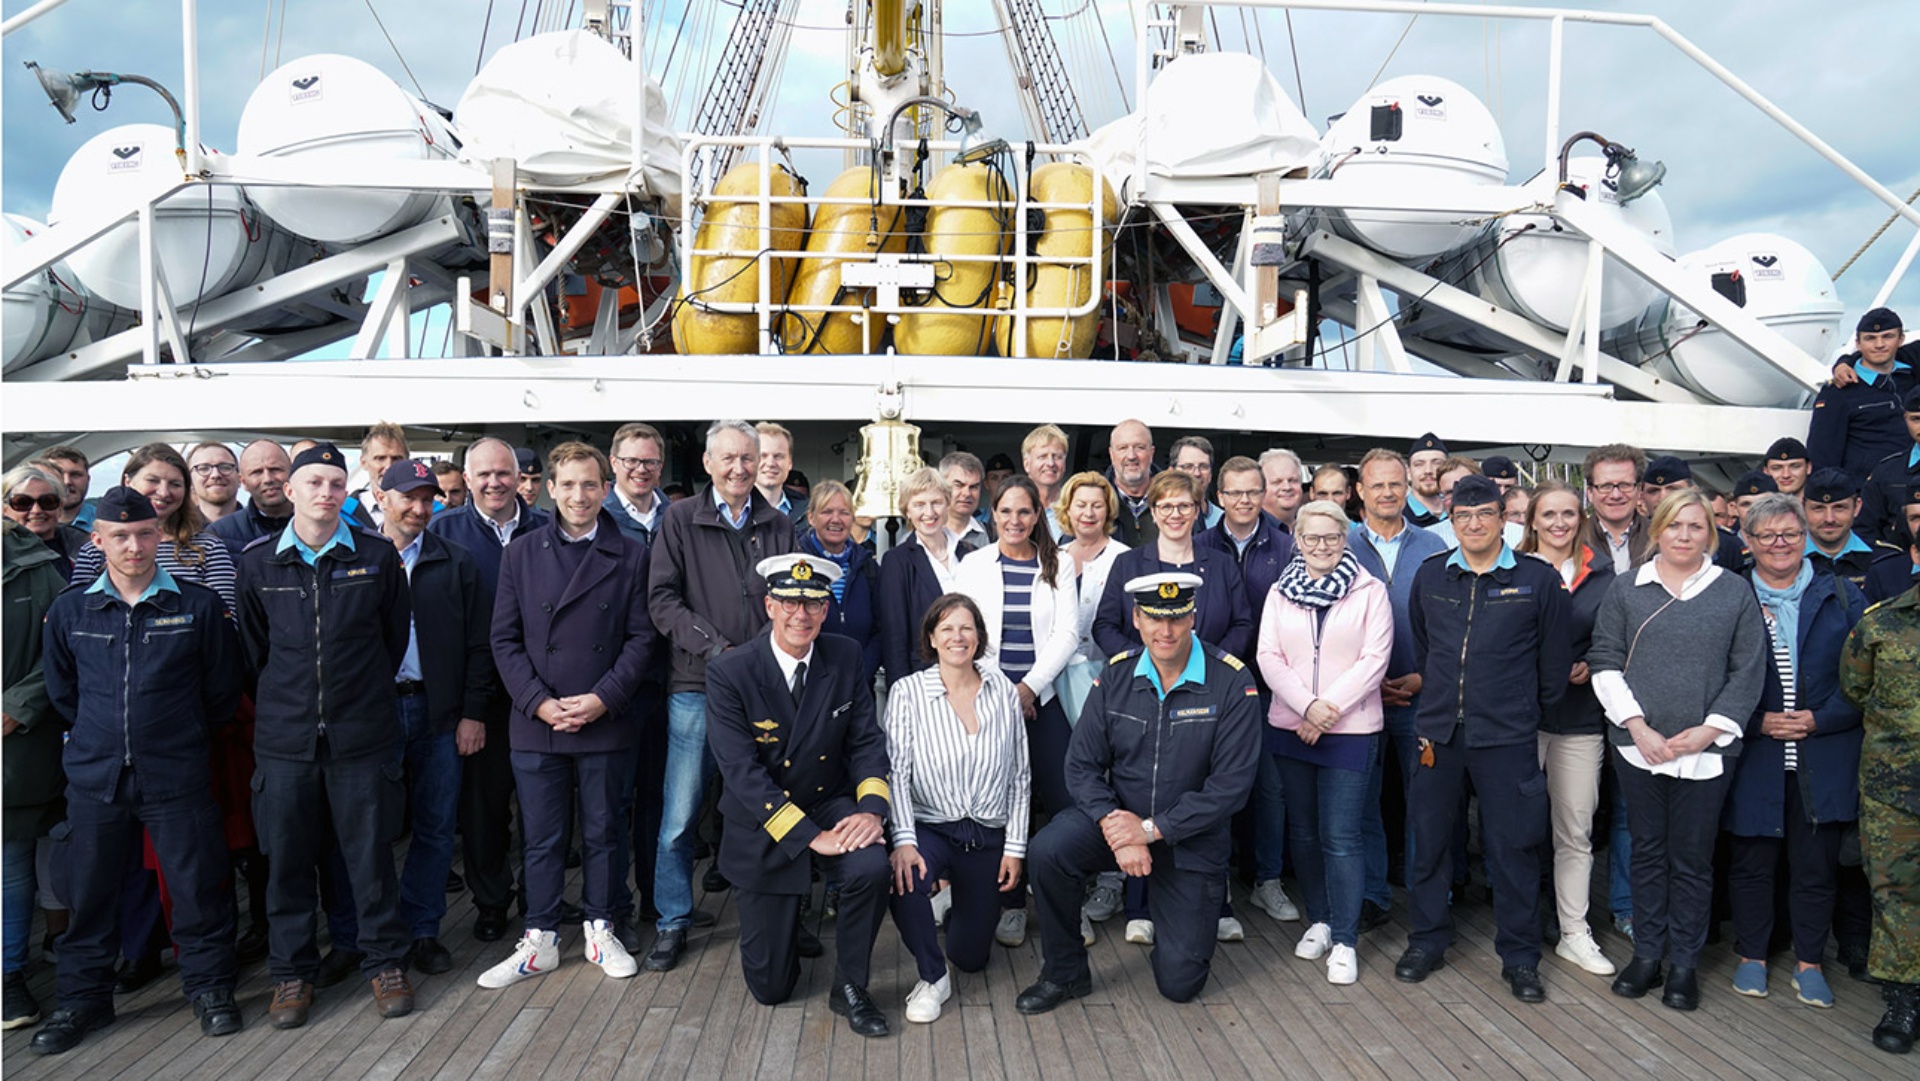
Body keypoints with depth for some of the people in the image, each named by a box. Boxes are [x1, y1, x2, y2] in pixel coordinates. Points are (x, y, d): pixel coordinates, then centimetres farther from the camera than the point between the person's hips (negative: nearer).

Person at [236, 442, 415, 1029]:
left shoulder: (377, 556, 0)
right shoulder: (257, 561, 3)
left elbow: (396, 634, 9)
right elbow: (253, 646, 13)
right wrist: (282, 700, 13)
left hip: (362, 732, -1)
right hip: (284, 734, 1)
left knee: (371, 852, 5)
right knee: (286, 855, 8)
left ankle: (385, 961, 20)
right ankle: (292, 971, 23)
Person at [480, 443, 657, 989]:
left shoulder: (631, 556, 2)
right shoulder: (521, 554, 6)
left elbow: (641, 638, -1)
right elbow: (505, 640, 3)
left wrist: (602, 699, -12)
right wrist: (540, 702, -9)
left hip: (607, 722, -1)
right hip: (536, 723, 1)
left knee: (603, 833, 10)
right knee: (541, 837, 8)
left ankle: (600, 929, 26)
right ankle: (540, 940, 21)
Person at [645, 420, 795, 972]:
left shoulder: (779, 526, 10)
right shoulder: (681, 519, 3)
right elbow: (662, 597, -3)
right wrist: (716, 649, -13)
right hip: (696, 684, -1)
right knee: (679, 814, 2)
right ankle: (672, 923, 17)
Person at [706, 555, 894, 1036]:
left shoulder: (846, 658, -5)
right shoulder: (730, 672, -17)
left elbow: (867, 741, -3)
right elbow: (742, 772, -21)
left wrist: (872, 808, -23)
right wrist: (810, 836, -27)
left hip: (831, 804, 2)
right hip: (763, 827, -2)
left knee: (871, 866, -32)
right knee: (770, 986, 4)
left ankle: (849, 986, -5)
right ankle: (781, 919, 41)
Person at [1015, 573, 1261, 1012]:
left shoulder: (1231, 683, -15)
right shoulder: (1116, 676, -5)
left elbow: (1231, 785, -18)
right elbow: (1082, 766, -6)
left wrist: (1152, 828, -20)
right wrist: (1115, 828, -23)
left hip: (1190, 839, -2)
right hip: (1119, 817, 2)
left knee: (1180, 983, -1)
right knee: (1046, 851, -29)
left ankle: (1185, 925, 36)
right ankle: (1065, 973, -5)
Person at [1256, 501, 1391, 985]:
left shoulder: (1370, 591, 0)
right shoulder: (1280, 592, 9)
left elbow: (1375, 659, -6)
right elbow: (1269, 657, 1)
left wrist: (1330, 707, -13)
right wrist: (1307, 705, -12)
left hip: (1350, 730, -3)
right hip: (1291, 726, 4)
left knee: (1340, 837, -6)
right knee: (1303, 832, 12)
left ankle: (1344, 940, 4)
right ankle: (1319, 921, 27)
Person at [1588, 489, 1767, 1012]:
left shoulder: (1735, 593, 3)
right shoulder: (1627, 589, 4)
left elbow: (1748, 673, 2)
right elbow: (1604, 661, 1)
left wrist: (1709, 730, -8)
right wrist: (1637, 726, -7)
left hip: (1705, 749, -1)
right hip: (1639, 746, 1)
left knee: (1692, 859, 6)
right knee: (1647, 851, 10)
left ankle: (1684, 963, 19)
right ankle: (1647, 954, 22)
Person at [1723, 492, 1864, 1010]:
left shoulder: (1842, 598, 4)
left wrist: (1819, 720, -10)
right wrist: (1757, 722, -10)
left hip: (1823, 761, 1)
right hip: (1754, 758, -1)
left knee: (1816, 865, 9)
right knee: (1751, 860, 8)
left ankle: (1809, 963, 25)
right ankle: (1752, 956, 24)